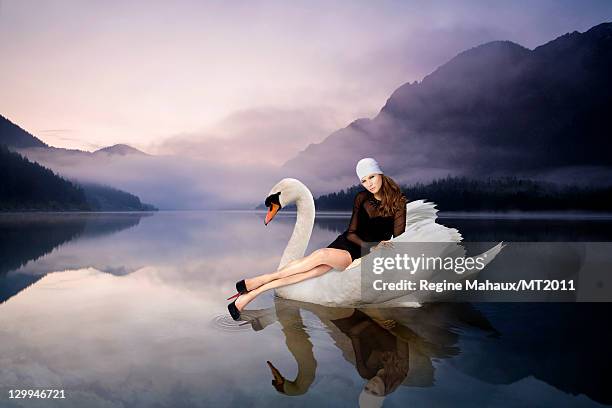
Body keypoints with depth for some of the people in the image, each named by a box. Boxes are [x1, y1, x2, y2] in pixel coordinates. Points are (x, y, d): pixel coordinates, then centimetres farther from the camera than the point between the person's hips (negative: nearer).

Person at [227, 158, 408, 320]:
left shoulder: (398, 201, -5)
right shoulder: (361, 198, 3)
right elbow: (351, 233, 1)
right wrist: (369, 246, -18)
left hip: (365, 254, -3)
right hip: (347, 243, 3)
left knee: (322, 255, -30)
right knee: (317, 268, -26)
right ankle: (250, 294, -25)